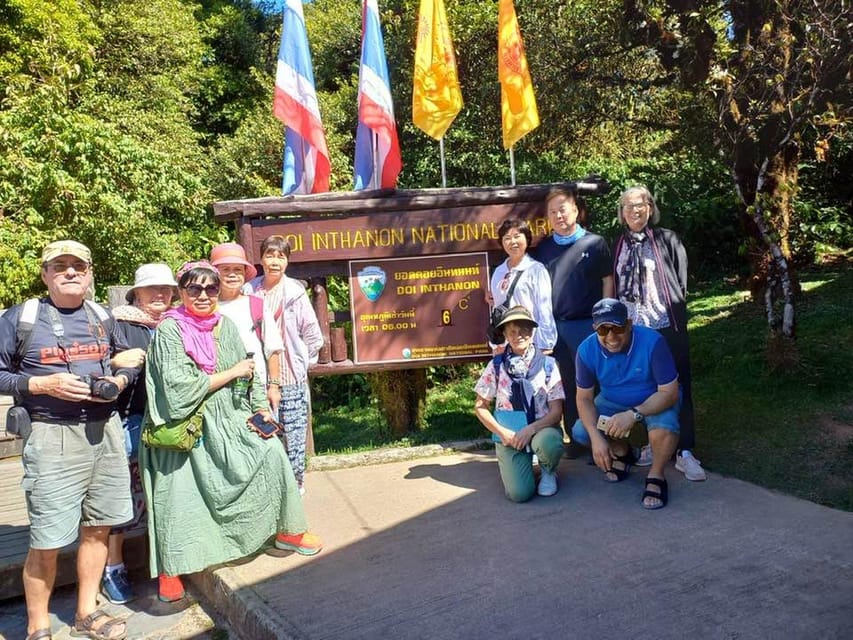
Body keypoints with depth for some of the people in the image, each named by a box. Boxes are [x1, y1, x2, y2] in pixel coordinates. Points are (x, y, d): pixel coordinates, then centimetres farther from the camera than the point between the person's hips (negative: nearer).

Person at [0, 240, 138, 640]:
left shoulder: (102, 317, 10)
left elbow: (129, 362, 19)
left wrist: (119, 381, -2)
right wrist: (43, 385, -16)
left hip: (106, 431, 5)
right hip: (53, 437, -4)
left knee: (98, 527, 13)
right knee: (48, 540, -2)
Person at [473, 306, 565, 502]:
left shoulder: (547, 364, -2)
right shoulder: (496, 366, 1)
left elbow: (556, 411, -4)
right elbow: (480, 407, 5)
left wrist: (530, 430, -20)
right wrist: (502, 432, -9)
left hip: (541, 429, 0)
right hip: (509, 435, 0)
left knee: (550, 444, -38)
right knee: (519, 493, -22)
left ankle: (548, 471, -1)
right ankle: (508, 464, 15)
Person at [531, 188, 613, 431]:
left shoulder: (595, 243, 1)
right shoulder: (542, 248, 9)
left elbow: (608, 281, 3)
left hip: (586, 324, -3)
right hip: (554, 326, 3)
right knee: (567, 385, 10)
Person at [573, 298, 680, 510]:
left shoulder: (652, 342, -30)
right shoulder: (587, 349, -20)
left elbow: (669, 393, -27)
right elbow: (584, 398, -12)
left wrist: (634, 414, -41)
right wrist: (596, 438, -26)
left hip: (654, 402, -4)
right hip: (612, 402, 4)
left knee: (664, 428, -36)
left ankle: (656, 477, -5)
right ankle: (621, 453, 15)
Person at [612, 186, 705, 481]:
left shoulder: (667, 239, 3)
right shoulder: (618, 246, 10)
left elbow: (682, 281, 3)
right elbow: (614, 287, 12)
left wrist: (676, 310, -2)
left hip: (667, 326, -2)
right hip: (632, 329, 3)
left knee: (677, 387, -1)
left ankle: (684, 452, 5)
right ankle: (653, 443, 23)